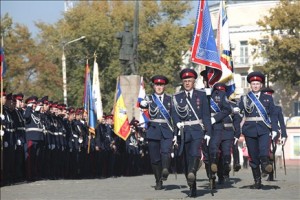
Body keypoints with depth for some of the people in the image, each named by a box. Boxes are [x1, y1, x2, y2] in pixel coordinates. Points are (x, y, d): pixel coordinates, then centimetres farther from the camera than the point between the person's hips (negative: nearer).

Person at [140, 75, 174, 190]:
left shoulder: (169, 99, 11)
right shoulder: (149, 98, 8)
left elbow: (174, 116, 14)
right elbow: (142, 105, -12)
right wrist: (142, 103, -36)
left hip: (167, 130, 0)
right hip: (153, 130, 0)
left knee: (166, 151, -26)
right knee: (155, 158, 2)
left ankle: (165, 171, -36)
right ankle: (158, 182, 12)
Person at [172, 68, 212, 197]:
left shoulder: (201, 95, 6)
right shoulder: (177, 97, 11)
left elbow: (206, 115, 4)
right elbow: (175, 114, 3)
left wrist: (208, 132, -3)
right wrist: (178, 123, -19)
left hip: (198, 130, -2)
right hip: (184, 131, 2)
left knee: (195, 153, -27)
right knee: (187, 159, 2)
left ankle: (192, 173, -44)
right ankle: (192, 188, 8)